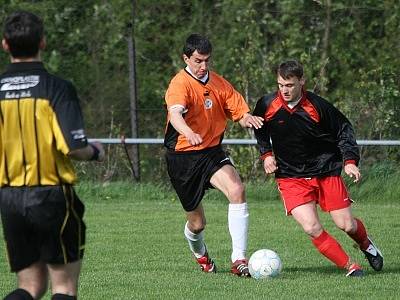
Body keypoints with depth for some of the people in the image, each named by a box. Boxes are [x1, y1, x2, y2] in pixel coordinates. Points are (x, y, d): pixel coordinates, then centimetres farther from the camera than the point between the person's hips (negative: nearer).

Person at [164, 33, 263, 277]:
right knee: (197, 222, 6)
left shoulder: (219, 83, 6)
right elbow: (175, 114, -34)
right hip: (183, 156, -4)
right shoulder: (180, 84, -15)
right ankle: (201, 255, 44)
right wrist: (189, 134, -56)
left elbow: (239, 110, 7)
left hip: (212, 152, 4)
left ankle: (239, 259, -27)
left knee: (237, 190, -27)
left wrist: (247, 118, -20)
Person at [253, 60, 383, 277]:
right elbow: (260, 131, 15)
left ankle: (366, 244, 36)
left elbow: (344, 129, 0)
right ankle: (350, 267, -3)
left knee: (346, 225, 0)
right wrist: (266, 154, 1)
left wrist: (350, 161, -10)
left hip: (325, 171, 0)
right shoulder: (267, 105, -8)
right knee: (312, 228, -18)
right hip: (290, 176, 0)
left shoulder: (317, 106, -12)